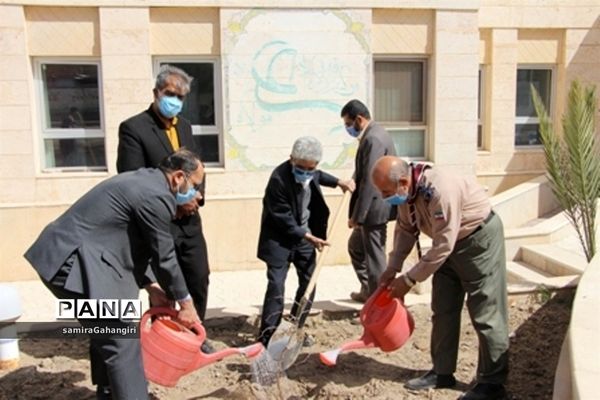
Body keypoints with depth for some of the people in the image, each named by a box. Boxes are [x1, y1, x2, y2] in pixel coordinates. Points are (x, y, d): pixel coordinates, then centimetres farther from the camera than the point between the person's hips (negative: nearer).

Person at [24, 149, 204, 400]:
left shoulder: (144, 181, 14)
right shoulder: (156, 195, -17)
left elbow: (136, 244, 19)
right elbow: (164, 257, -10)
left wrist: (150, 286, 14)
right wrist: (185, 302, 3)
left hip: (66, 254, 11)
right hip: (73, 262, -11)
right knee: (122, 342, -7)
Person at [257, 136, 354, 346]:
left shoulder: (310, 172, -7)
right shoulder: (279, 179, -28)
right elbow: (283, 219, -22)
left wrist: (338, 182, 10)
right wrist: (308, 236, -21)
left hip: (305, 234, 7)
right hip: (280, 238, -7)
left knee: (309, 282, 9)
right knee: (276, 285, -10)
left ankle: (295, 328, 23)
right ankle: (268, 336, -2)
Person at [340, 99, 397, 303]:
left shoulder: (373, 139, -21)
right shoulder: (373, 134, 12)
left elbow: (369, 182, -24)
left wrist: (357, 216, -21)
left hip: (374, 209, -11)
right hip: (371, 208, 11)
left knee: (374, 256, 2)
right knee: (355, 246, 22)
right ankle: (368, 290, 34)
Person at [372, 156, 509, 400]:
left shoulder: (440, 191, -35)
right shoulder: (406, 191, -10)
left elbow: (442, 246, -32)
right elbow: (405, 229, 5)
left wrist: (409, 279, -25)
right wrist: (392, 268, -2)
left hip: (479, 238, -8)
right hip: (450, 242, 8)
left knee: (485, 313, -5)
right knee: (443, 310, 10)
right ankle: (442, 372, 22)